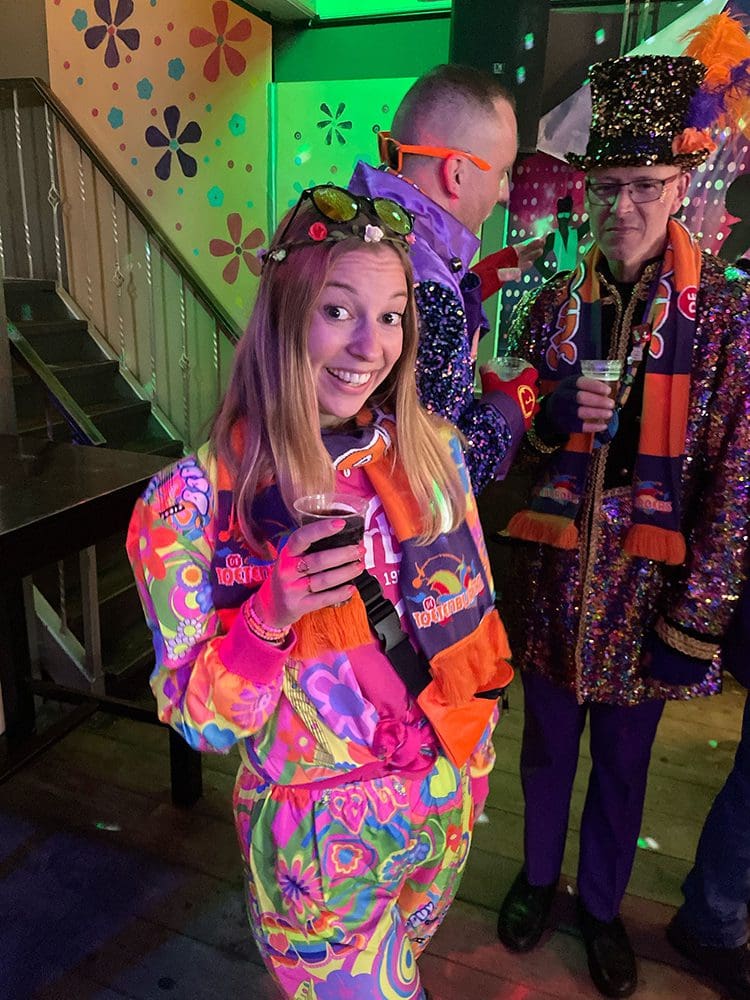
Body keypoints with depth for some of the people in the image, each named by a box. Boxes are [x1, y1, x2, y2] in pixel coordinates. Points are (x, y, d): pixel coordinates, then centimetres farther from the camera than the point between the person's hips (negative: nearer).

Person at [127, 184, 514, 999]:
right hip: (317, 839, -4)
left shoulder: (433, 450, -10)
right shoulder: (195, 498, -22)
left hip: (444, 806, 5)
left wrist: (473, 756, 11)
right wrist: (268, 618, -34)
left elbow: (472, 619, 3)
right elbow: (199, 725, -16)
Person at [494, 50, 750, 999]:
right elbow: (515, 447, 6)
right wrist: (556, 416, -17)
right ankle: (537, 876, 46)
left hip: (648, 576, -1)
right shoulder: (551, 306, 0)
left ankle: (602, 905, 43)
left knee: (623, 755, 17)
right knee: (547, 739, 18)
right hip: (552, 565, 2)